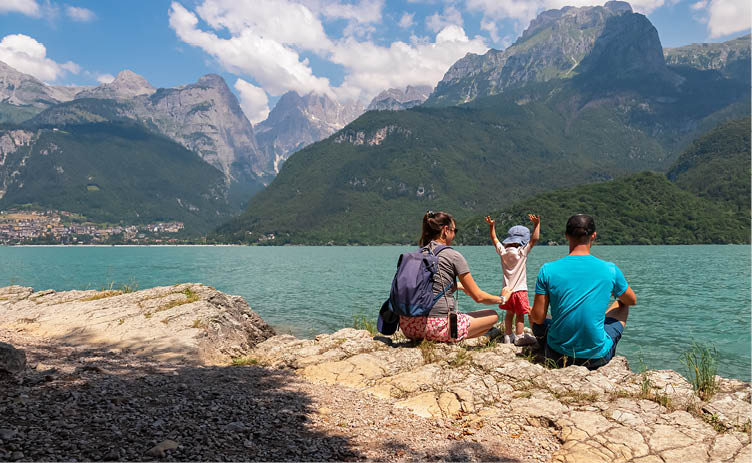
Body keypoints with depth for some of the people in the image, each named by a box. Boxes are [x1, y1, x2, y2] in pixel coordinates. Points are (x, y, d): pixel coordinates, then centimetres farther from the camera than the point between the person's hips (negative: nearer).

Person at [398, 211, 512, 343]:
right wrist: (503, 298, 19)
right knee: (493, 315, 11)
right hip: (437, 326, -6)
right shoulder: (453, 255, -5)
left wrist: (460, 286, 40)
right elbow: (478, 297, 1)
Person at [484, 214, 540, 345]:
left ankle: (508, 335, 21)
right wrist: (537, 224, -13)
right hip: (519, 289, -5)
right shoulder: (522, 252, -14)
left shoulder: (502, 251, 0)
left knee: (509, 313, 15)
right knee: (520, 315, 2)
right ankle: (519, 337, 5)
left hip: (507, 289, 5)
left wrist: (491, 226, 21)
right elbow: (534, 238, -15)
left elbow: (494, 239, 14)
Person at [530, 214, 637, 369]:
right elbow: (632, 301, 12)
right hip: (597, 358, 1)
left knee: (533, 315, 29)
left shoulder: (548, 270, -11)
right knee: (621, 306, 27)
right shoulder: (610, 270, -9)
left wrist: (531, 313, 16)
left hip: (557, 356, 0)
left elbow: (538, 318, -8)